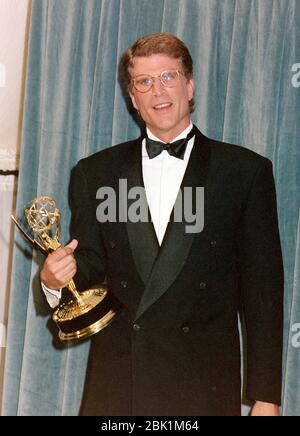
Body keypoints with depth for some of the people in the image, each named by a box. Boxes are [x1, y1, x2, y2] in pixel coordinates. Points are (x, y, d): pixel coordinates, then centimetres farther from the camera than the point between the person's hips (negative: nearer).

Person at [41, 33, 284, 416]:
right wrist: (56, 277, -13)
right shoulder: (95, 172, 9)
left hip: (206, 385, -2)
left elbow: (261, 288, 0)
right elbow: (90, 262, 11)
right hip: (116, 382, 2)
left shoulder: (245, 171, 1)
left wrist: (266, 397, -2)